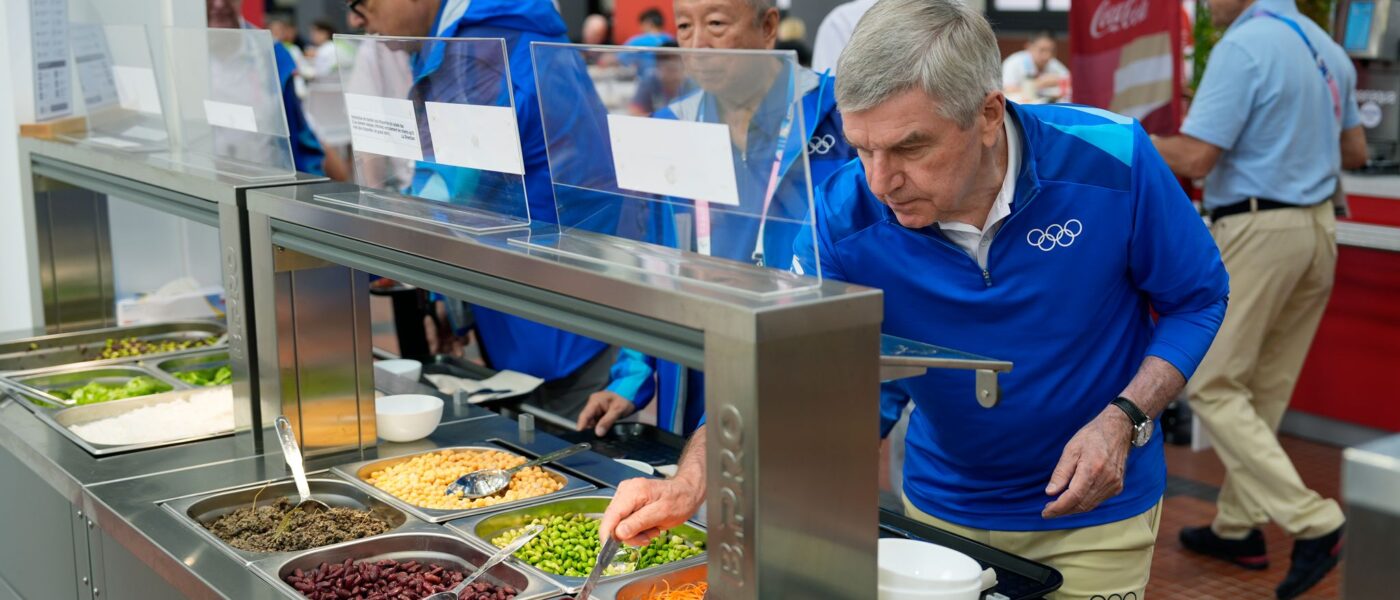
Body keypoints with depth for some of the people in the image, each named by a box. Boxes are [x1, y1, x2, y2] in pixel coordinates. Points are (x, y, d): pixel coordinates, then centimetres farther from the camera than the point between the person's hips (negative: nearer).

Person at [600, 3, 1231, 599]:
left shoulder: (1112, 161, -24)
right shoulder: (847, 215, -22)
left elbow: (1198, 298, -10)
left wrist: (1123, 419, -24)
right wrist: (689, 483, -39)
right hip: (941, 508, 2)